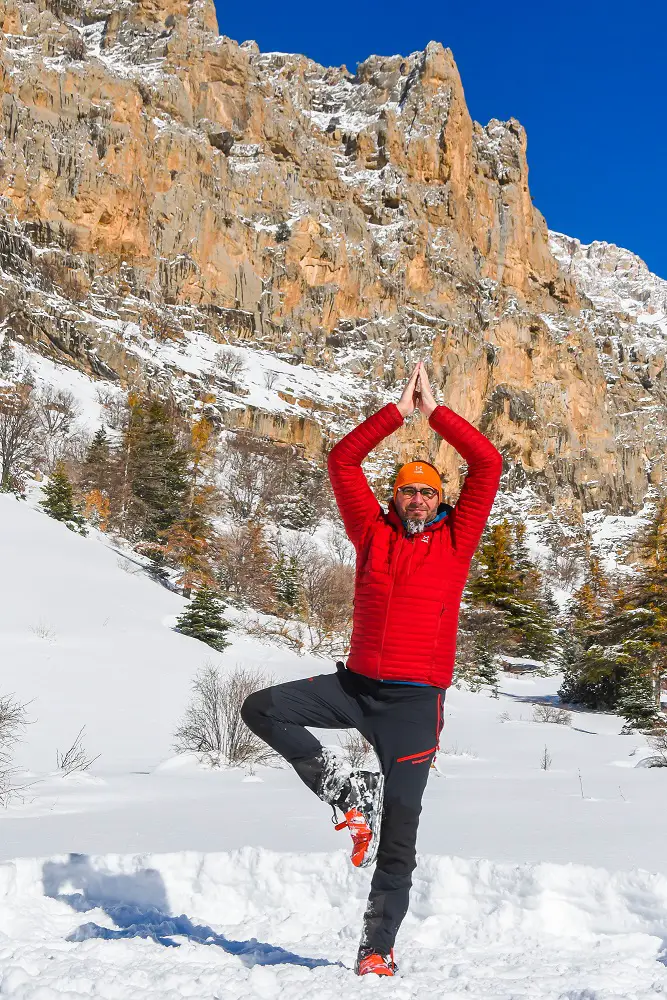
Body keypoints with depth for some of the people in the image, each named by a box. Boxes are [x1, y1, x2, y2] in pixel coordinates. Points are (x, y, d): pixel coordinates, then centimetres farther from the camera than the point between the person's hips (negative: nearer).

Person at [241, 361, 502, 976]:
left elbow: (488, 463, -2)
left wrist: (435, 411, 2)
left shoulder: (456, 540, 4)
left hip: (415, 700, -3)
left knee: (398, 837, 0)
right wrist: (398, 412, 6)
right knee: (263, 708, -11)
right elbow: (343, 461, 9)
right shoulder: (374, 533, 9)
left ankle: (377, 950, 11)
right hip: (356, 686, 3)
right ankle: (346, 792, -3)